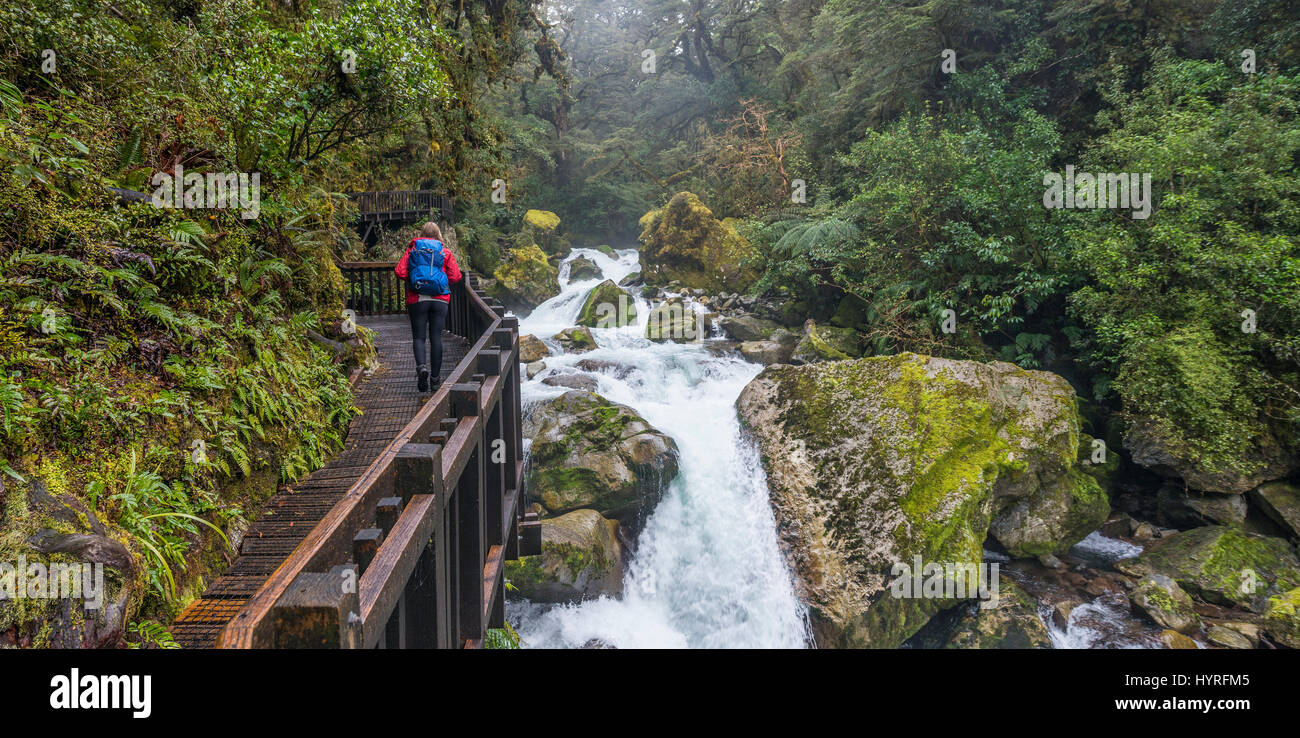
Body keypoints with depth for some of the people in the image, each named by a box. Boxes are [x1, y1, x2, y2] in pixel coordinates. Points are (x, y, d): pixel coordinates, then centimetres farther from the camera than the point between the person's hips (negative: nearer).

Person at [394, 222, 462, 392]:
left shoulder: (412, 250, 3)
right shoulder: (446, 252, 4)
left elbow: (400, 272, -5)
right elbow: (455, 276, -3)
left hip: (417, 300, -1)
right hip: (440, 300, 1)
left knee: (418, 337, 6)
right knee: (436, 338, 6)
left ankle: (421, 366, -22)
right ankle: (435, 379, 8)